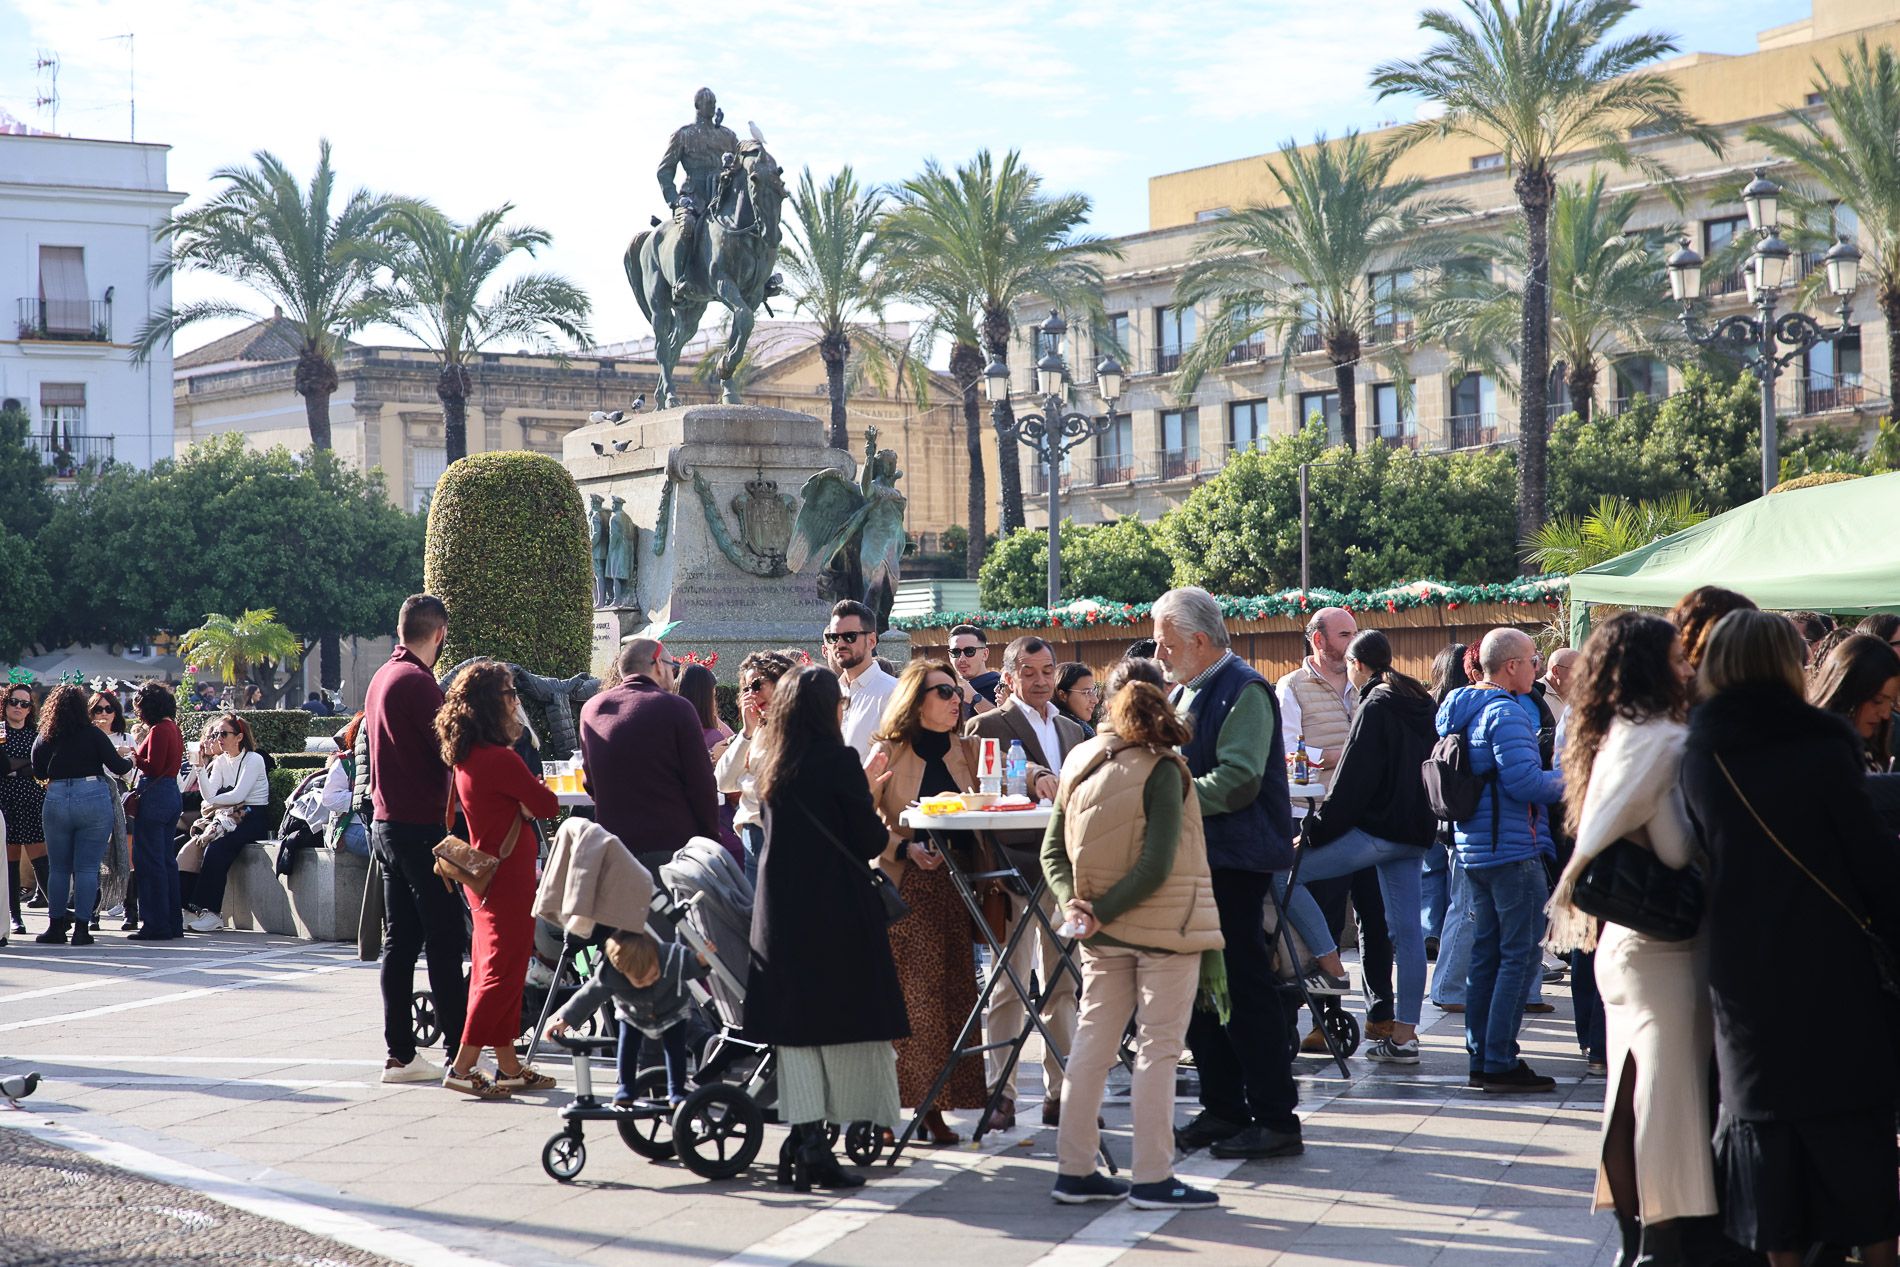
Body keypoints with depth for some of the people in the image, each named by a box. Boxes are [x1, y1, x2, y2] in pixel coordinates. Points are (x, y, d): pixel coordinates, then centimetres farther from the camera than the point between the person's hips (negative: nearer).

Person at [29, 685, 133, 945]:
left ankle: (56, 926, 13)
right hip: (94, 798, -3)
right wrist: (129, 760, 16)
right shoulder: (92, 733, -5)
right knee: (87, 867, 0)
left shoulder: (44, 738, 4)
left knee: (58, 867, 13)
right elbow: (117, 767, -5)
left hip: (56, 800, 3)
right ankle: (81, 928, -3)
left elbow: (38, 772, 15)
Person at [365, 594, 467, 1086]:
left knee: (400, 939, 10)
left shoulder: (382, 676, 14)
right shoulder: (417, 681, -15)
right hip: (421, 825, -9)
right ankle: (459, 1053, -5)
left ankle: (398, 1053, 11)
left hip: (386, 823, 9)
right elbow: (450, 754, -15)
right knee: (444, 939, -6)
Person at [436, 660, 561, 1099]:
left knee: (493, 969, 14)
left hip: (482, 874, 9)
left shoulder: (464, 757, 6)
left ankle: (508, 1066, 21)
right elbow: (549, 805, -14)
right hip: (508, 876, -9)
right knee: (503, 972, -5)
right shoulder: (501, 759, -21)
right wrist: (533, 790, 6)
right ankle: (463, 1067, -6)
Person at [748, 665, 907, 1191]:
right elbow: (870, 842, -10)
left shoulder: (771, 764, 7)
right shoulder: (839, 761, -12)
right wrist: (877, 814, 12)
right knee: (844, 1027, 2)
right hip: (836, 911, -6)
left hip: (780, 911, 6)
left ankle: (804, 1141, 5)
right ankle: (817, 1148, -2)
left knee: (795, 1029, 8)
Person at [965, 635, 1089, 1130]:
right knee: (1009, 987, -3)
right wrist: (1035, 779, -38)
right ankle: (1001, 1095, 2)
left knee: (1063, 986, 9)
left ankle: (1060, 1093, 15)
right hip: (1015, 867, -6)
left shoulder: (1072, 731, 20)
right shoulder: (988, 726, -2)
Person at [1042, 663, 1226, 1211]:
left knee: (1092, 1042, 12)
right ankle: (1152, 1178, 3)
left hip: (1104, 935, 6)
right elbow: (1157, 865, -21)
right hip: (1165, 928, -6)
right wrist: (1103, 910, -15)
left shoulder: (1080, 763, 4)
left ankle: (1074, 1169, 17)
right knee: (1158, 1048, 0)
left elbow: (1052, 850, 3)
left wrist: (1072, 901, -8)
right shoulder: (1162, 771, -14)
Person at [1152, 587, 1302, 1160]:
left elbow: (1237, 780, -22)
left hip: (1234, 860, -9)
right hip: (1193, 859, 9)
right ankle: (1222, 1110, 21)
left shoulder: (1244, 691, -12)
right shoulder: (1184, 693, 16)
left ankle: (1275, 1118, -2)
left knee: (1244, 989, -7)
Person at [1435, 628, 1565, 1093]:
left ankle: (1480, 1057, 17)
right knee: (1520, 956, -5)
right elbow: (1524, 781, -23)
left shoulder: (1458, 709, 13)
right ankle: (1501, 1063, -6)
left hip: (1472, 846, 10)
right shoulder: (1506, 712, -16)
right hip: (1512, 848, -10)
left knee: (1485, 954, 14)